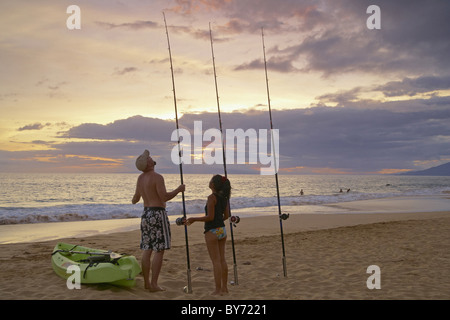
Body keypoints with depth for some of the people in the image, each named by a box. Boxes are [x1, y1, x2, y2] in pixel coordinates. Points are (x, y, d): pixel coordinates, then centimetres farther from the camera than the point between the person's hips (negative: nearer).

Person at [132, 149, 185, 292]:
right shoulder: (157, 177, -14)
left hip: (146, 214, 8)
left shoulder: (140, 178, 10)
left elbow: (136, 198, 20)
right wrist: (179, 190, -7)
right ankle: (154, 284, -4)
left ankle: (146, 282, 16)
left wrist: (133, 201, 44)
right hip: (158, 214, -8)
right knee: (159, 251, -4)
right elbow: (164, 197, -21)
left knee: (147, 250, 10)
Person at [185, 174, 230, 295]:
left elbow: (210, 217, -17)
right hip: (222, 230, 8)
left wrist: (194, 219, -8)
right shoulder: (224, 197, 7)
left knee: (216, 261, -2)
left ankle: (218, 289, 2)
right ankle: (224, 287, 20)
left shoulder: (212, 197, -15)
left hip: (212, 231, -7)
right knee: (222, 259, 13)